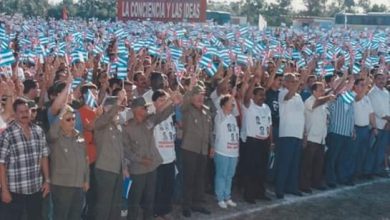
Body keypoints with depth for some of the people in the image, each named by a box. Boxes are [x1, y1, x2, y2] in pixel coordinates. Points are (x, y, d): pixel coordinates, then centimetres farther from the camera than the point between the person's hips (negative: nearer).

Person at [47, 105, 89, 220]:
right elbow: (52, 133, -34)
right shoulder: (55, 137, -8)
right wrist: (61, 115, -28)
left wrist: (86, 179, 13)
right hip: (61, 185, -6)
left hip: (79, 184, 6)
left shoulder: (79, 137, 9)